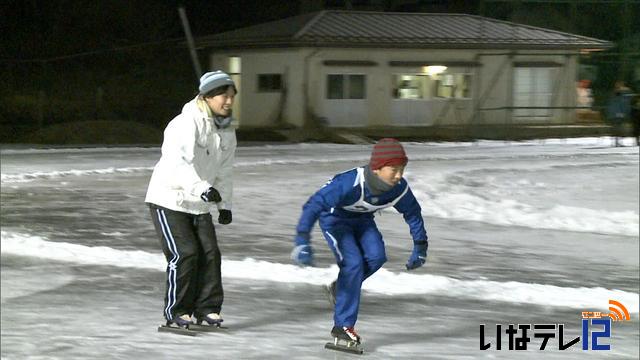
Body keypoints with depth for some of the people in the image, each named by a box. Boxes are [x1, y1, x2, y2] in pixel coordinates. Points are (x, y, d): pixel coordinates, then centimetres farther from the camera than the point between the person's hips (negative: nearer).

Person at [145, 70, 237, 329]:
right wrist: (203, 188, -49)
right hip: (169, 199, -7)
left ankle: (206, 310, 9)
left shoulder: (226, 131, 5)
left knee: (210, 253, -1)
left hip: (199, 204, 7)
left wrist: (224, 205, 8)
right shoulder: (186, 125, -22)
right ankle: (176, 313, -2)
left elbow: (223, 171, 14)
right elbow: (178, 163, -36)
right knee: (184, 254, -13)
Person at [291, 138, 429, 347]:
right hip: (334, 218, -5)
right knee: (353, 262, -21)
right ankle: (343, 326, -11)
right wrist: (302, 241, -49)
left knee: (376, 257, -18)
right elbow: (314, 205, -41)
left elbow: (413, 214, -2)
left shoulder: (399, 189, -23)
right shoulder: (349, 183, -40)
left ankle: (340, 288, 10)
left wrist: (420, 247, 4)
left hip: (362, 220, 5)